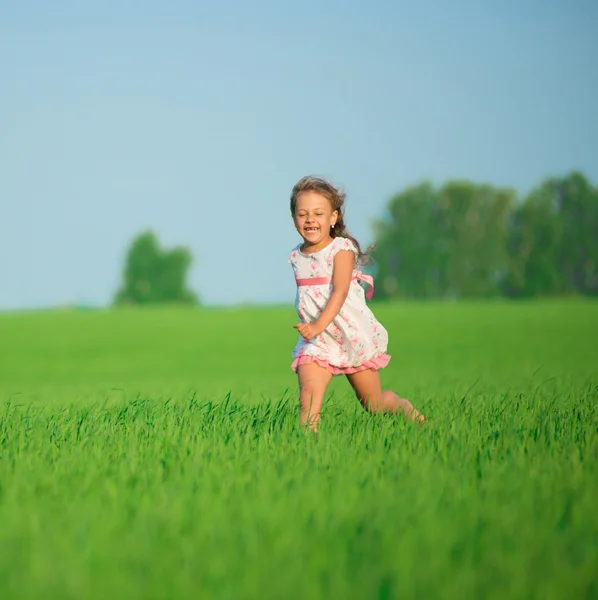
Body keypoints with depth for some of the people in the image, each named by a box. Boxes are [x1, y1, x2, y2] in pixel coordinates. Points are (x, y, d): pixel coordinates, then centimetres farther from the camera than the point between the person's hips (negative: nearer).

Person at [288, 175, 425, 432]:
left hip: (354, 336, -4)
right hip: (316, 342, 4)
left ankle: (411, 413, 40)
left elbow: (339, 291, -24)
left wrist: (318, 325, -36)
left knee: (373, 403, 12)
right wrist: (309, 327, 5)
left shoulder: (342, 249, -12)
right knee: (308, 396, -21)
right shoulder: (296, 257, 5)